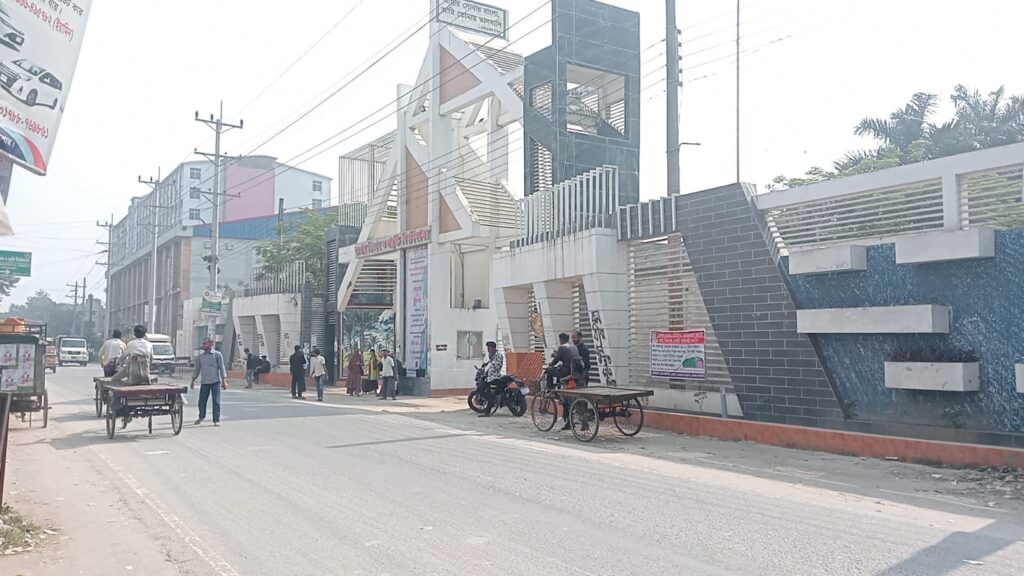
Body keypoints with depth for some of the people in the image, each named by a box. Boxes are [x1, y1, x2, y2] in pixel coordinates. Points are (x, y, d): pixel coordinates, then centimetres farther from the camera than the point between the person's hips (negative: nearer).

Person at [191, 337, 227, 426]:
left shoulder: (217, 354, -1)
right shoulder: (200, 356, 10)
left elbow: (222, 368, -2)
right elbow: (196, 369, 16)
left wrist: (224, 381, -8)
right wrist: (193, 381, 12)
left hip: (215, 382, -4)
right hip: (204, 382, 4)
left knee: (216, 402, -3)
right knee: (201, 401, 9)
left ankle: (216, 420, 4)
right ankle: (201, 417, 32)